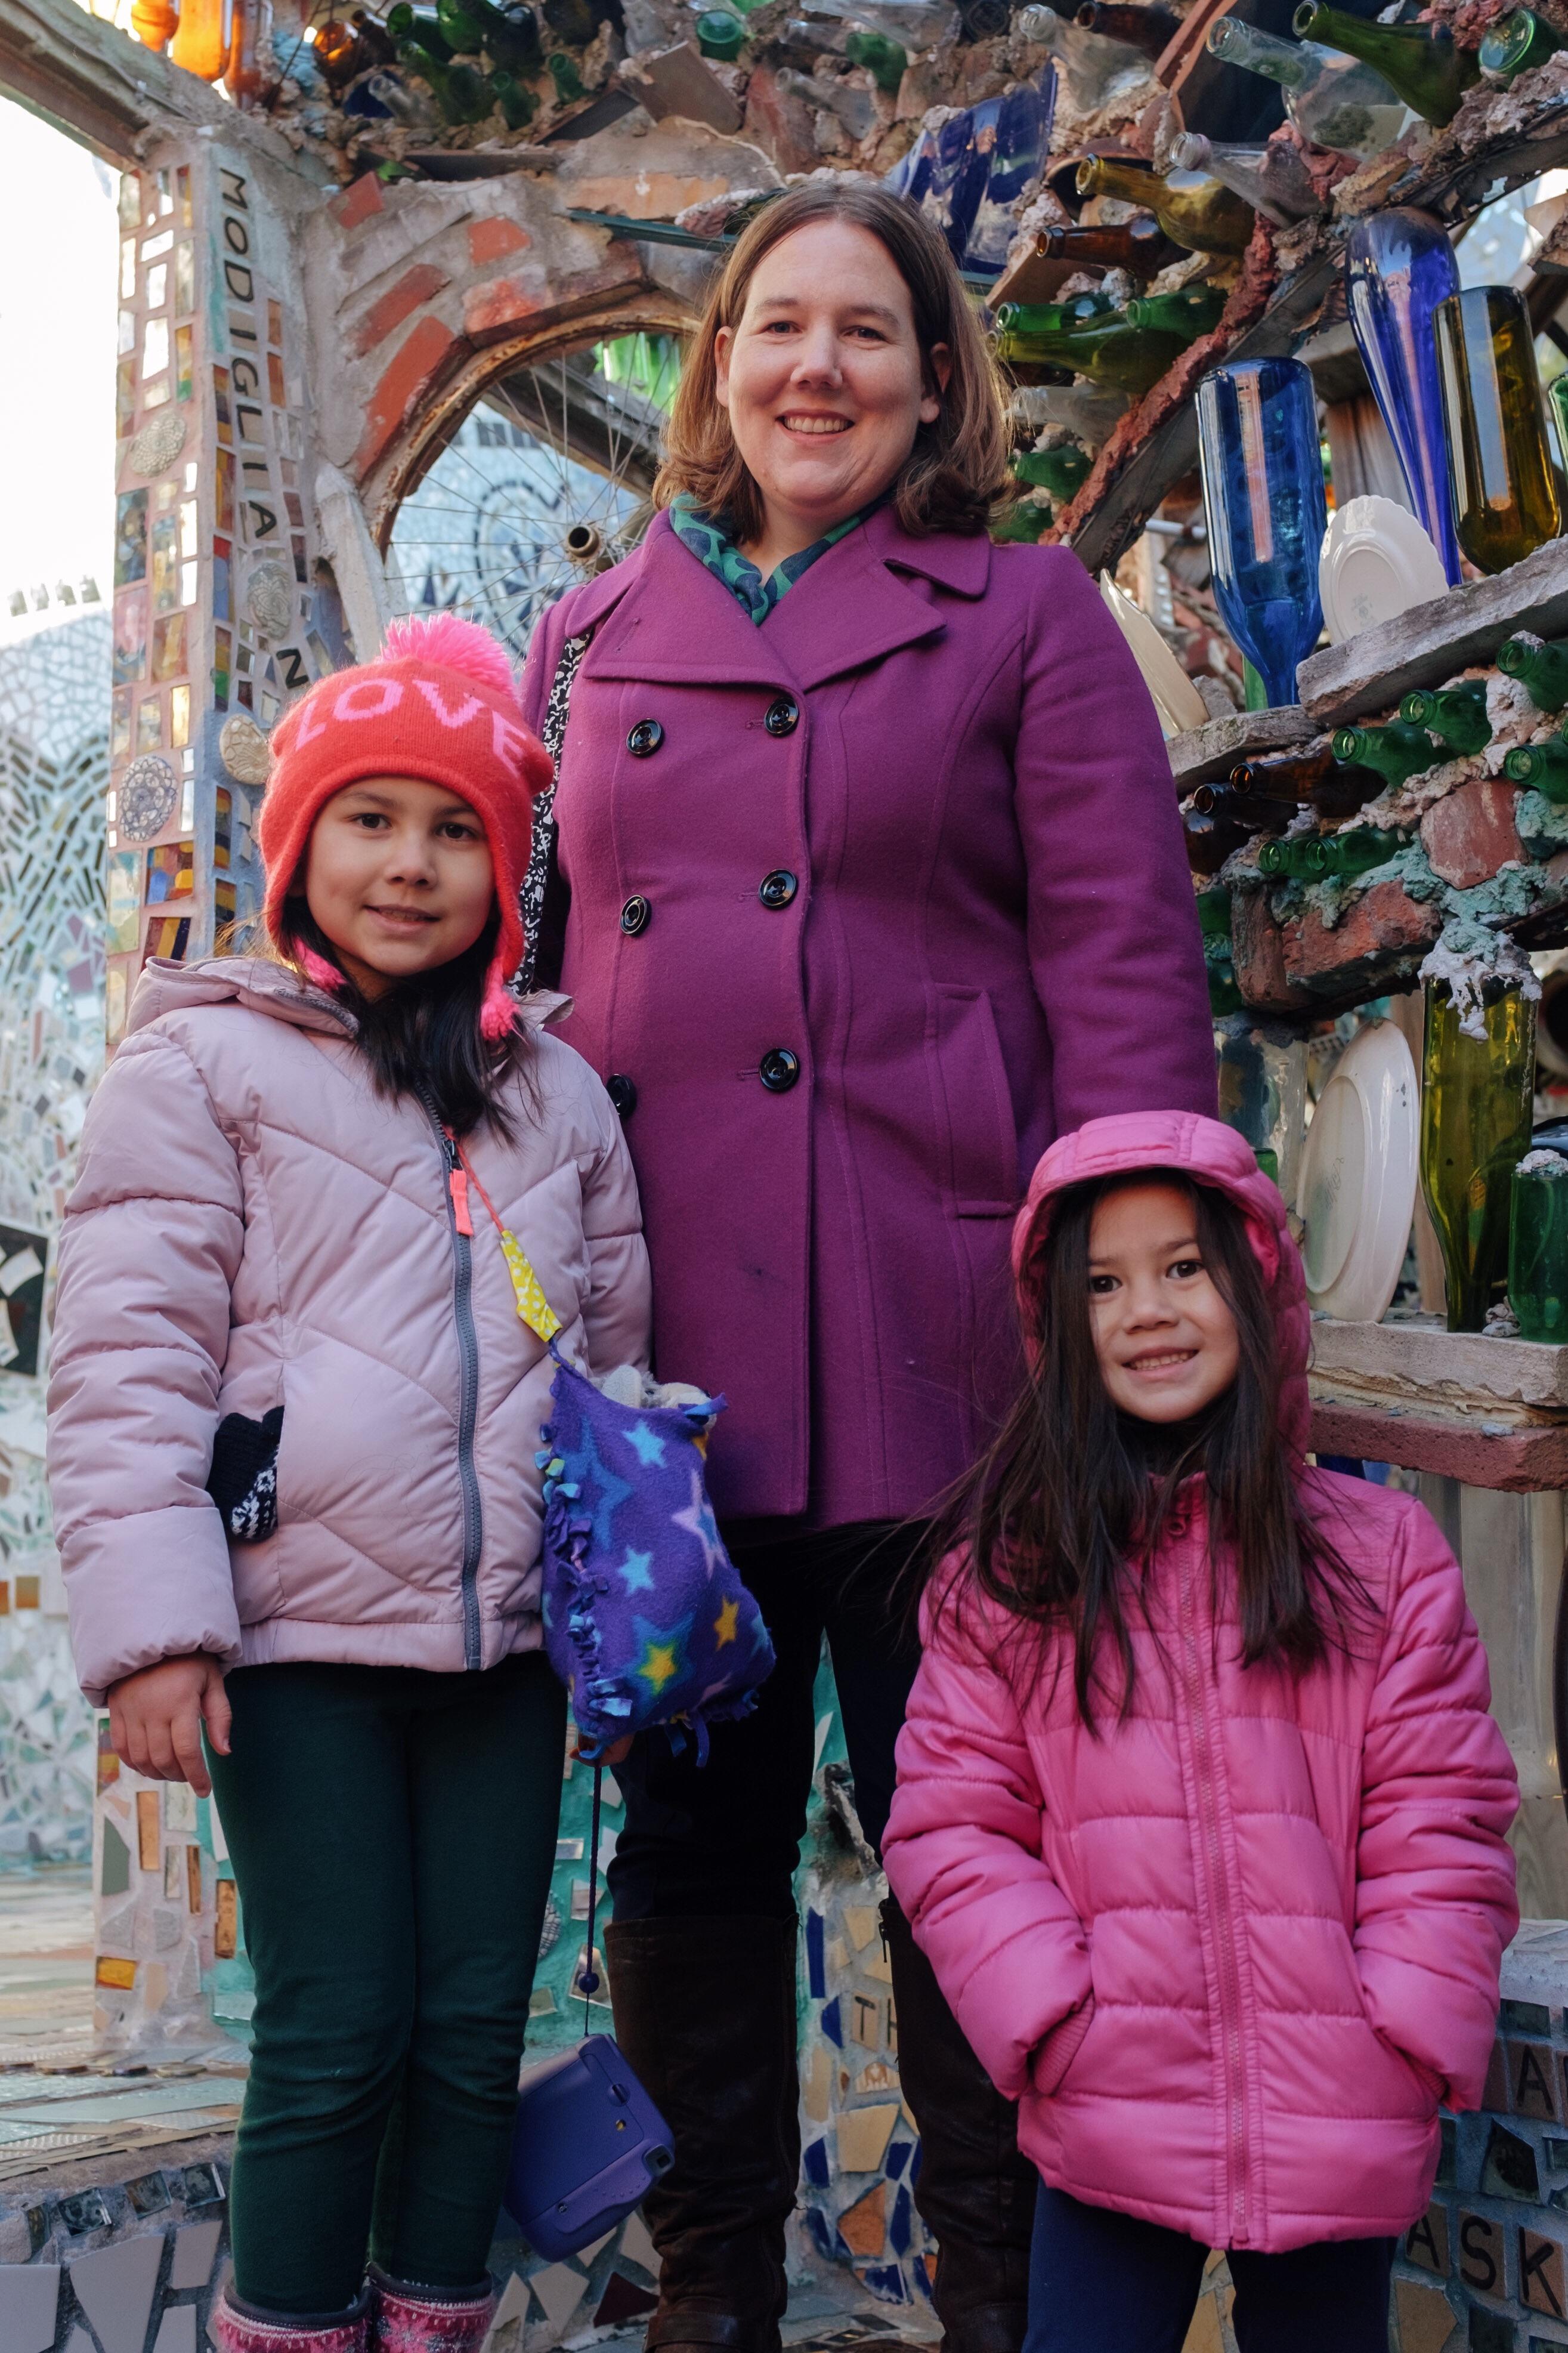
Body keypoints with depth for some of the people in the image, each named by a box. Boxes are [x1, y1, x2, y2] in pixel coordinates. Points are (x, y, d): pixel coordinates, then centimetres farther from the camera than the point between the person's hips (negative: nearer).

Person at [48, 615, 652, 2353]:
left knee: (476, 2025, 10)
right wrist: (152, 1623, -14)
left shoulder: (559, 1097, 14)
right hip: (300, 1639, -4)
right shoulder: (202, 1065, 0)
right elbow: (127, 1361, -6)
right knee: (336, 2033, 1)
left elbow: (617, 1358, 18)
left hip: (503, 1637, 5)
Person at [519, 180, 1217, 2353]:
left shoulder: (1024, 617, 7)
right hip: (660, 1354, 3)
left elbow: (1125, 963, -1)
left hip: (939, 1350, -3)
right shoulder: (596, 639, 16)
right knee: (692, 1844, 12)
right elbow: (527, 960, 17)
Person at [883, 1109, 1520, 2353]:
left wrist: (1398, 2042, -8)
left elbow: (1444, 1821, 0)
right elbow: (953, 1828, -2)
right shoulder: (1009, 1571, -1)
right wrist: (1058, 2026, -11)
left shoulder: (1383, 1548, 0)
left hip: (1339, 2138, 1)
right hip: (1106, 2131, 0)